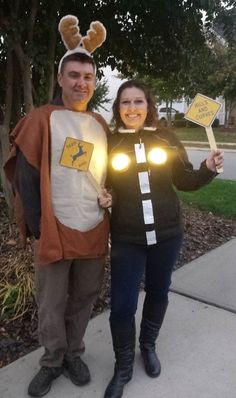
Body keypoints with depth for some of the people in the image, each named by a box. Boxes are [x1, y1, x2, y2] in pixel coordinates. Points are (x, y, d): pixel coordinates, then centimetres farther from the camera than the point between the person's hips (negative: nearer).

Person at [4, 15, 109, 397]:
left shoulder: (101, 125, 10)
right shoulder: (42, 119, -4)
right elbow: (26, 177, -8)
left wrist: (109, 216, 7)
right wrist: (39, 228, -11)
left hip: (95, 232, 4)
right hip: (54, 231, -3)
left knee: (84, 300, 15)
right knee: (52, 305, 10)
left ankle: (73, 353, 38)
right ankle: (53, 361, 33)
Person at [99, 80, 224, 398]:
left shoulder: (166, 139, -1)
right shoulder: (109, 143, -3)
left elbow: (185, 181, 6)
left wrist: (208, 169, -11)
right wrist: (102, 197, -14)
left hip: (167, 233, 2)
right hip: (126, 238, -1)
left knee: (158, 292, 17)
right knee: (122, 305, -2)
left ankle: (148, 345, 45)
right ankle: (123, 367, 25)